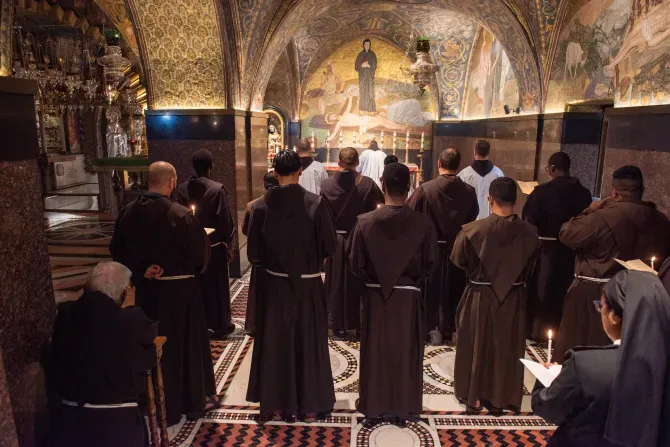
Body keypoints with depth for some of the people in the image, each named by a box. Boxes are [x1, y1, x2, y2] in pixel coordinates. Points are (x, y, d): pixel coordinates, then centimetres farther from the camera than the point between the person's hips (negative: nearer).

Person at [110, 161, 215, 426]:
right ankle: (191, 402, 29)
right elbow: (200, 254, -13)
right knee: (184, 345, 13)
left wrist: (140, 272, 0)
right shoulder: (182, 215, -22)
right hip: (179, 292, -4)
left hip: (145, 290, 4)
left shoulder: (128, 213, -6)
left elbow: (118, 251, 3)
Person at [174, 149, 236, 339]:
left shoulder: (182, 189, -4)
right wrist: (228, 243, -3)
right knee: (217, 286, 9)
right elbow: (226, 220, -14)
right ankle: (221, 325, 19)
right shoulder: (217, 189, -17)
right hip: (214, 246, -4)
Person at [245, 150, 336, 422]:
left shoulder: (261, 206, -9)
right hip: (308, 285, -1)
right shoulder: (316, 204, -13)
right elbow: (330, 247, -10)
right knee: (308, 342, 14)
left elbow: (253, 253, -6)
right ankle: (309, 406, 26)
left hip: (274, 285, 1)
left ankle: (276, 405, 27)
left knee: (275, 343, 15)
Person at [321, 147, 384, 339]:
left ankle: (338, 325, 18)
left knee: (337, 282, 12)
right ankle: (359, 323, 22)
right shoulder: (368, 184, -11)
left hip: (336, 240, 1)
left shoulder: (327, 184, -7)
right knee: (359, 282, 13)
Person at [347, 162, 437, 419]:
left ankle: (376, 405, 26)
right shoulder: (423, 223, -13)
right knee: (406, 351, 15)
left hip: (375, 296, 0)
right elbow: (430, 264, -3)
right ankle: (404, 406, 27)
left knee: (376, 351, 14)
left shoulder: (366, 222, -13)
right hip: (409, 297, 0)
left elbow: (355, 263, -6)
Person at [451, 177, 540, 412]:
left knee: (477, 345, 15)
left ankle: (473, 394, 28)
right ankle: (503, 396, 30)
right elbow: (530, 268, 4)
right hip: (514, 299, 2)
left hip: (480, 297, -2)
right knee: (507, 347, 17)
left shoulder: (473, 230, -21)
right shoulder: (529, 232, -12)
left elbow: (458, 260, -6)